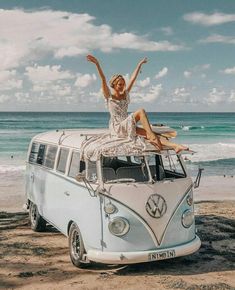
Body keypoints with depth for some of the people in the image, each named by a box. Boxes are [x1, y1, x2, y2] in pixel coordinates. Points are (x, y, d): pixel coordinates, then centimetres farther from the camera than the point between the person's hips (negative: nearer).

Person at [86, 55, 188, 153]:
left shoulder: (125, 94, 13)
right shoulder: (109, 97, -4)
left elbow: (133, 78, 16)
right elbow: (103, 79, -16)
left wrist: (140, 64, 20)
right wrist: (97, 64, -28)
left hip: (126, 126, 6)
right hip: (117, 128, -6)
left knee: (148, 133, -18)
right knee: (141, 111, -23)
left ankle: (175, 146, -30)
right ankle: (152, 137, -26)